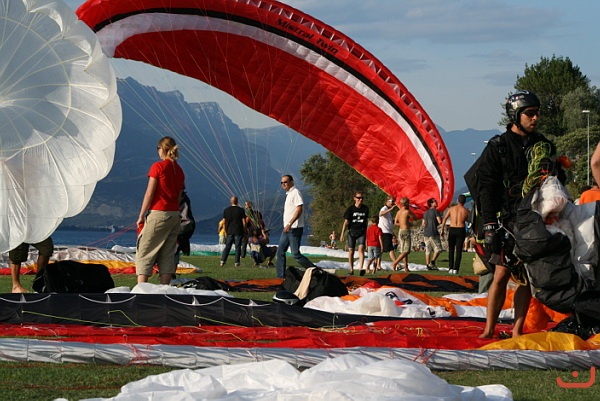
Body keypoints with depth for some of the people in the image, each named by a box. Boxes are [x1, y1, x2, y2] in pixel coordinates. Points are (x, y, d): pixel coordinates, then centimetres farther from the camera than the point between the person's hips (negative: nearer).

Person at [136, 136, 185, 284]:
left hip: (158, 213, -6)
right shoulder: (179, 171, 11)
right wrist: (174, 214, 16)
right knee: (167, 254, 8)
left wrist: (141, 216, -5)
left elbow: (149, 193, -10)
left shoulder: (158, 167, -8)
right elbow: (179, 197, 13)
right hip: (175, 215, 6)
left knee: (144, 252, -3)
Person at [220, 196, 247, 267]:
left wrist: (225, 231, 13)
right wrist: (244, 231, 4)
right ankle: (237, 262, 0)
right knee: (238, 247, 2)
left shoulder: (226, 210, 4)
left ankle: (223, 261, -4)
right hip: (238, 232, -2)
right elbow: (244, 222, -4)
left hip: (229, 232, 2)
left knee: (227, 246, 7)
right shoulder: (241, 210, -3)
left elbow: (224, 222, 5)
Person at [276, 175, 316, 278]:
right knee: (280, 252, 6)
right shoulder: (288, 194, 18)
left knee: (295, 254, -10)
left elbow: (299, 209, -21)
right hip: (287, 229, 10)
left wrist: (289, 224, -25)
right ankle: (281, 277, 9)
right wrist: (287, 225, 19)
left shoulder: (295, 192, -12)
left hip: (294, 228, -10)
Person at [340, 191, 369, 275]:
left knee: (361, 249, -18)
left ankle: (361, 268, -26)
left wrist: (366, 232, 20)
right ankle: (351, 270, 17)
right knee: (351, 251, 5)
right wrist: (342, 233, -10)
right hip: (352, 231, -1)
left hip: (361, 232, 1)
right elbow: (346, 222, -4)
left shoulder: (365, 208, 4)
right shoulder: (350, 209, -4)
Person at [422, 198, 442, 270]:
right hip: (433, 233, -7)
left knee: (428, 250, 7)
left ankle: (428, 265, 4)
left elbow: (423, 224, 15)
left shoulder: (426, 213, 15)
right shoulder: (435, 211, -6)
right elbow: (439, 221, -12)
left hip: (426, 233, 7)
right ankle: (432, 262, -12)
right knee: (438, 249, 0)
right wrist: (441, 219, 9)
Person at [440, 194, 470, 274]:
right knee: (459, 251, 2)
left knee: (451, 250, 11)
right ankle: (456, 269, -4)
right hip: (461, 230, -1)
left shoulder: (451, 209, 4)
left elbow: (444, 219, -1)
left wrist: (442, 230, 1)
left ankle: (451, 268, 3)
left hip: (452, 230, 1)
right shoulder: (466, 211, 3)